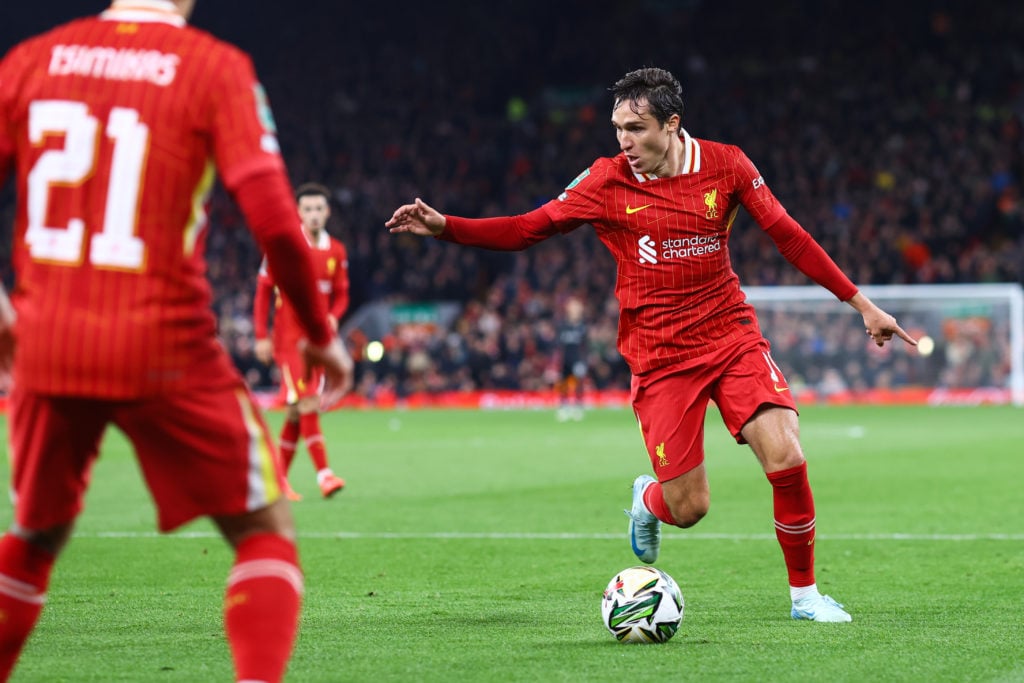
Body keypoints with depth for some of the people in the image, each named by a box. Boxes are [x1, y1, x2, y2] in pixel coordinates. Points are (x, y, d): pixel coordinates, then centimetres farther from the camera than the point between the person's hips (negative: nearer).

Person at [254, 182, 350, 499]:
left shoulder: (336, 251, 6)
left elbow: (341, 295, 14)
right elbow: (263, 291, -2)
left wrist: (333, 316, -9)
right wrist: (261, 336, -6)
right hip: (288, 338, -5)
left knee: (297, 412, 8)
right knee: (307, 403, -16)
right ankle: (324, 473, -22)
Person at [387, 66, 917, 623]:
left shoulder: (725, 165, -2)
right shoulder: (607, 181, -5)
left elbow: (789, 236, 4)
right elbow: (525, 230, -2)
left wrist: (861, 304, 5)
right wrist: (443, 226, -15)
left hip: (732, 337, 1)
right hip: (659, 358, -1)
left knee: (786, 459, -17)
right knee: (687, 508, -6)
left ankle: (804, 593, 5)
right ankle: (648, 500, 34)